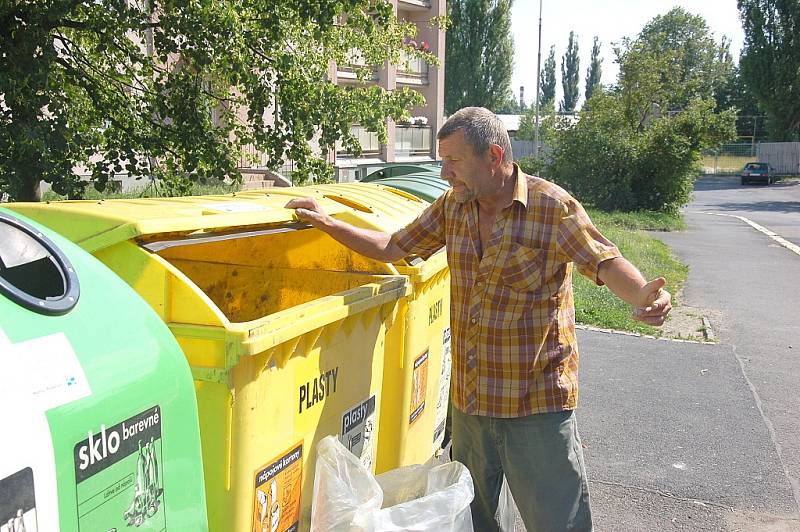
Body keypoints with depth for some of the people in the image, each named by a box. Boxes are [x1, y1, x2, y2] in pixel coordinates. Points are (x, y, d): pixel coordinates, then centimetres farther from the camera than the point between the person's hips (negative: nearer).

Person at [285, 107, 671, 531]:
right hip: (469, 401, 6)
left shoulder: (553, 206, -14)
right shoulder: (453, 206, 4)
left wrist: (643, 298, -39)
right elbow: (393, 247, 11)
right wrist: (327, 223, 5)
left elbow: (606, 261, -18)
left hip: (537, 404, -6)